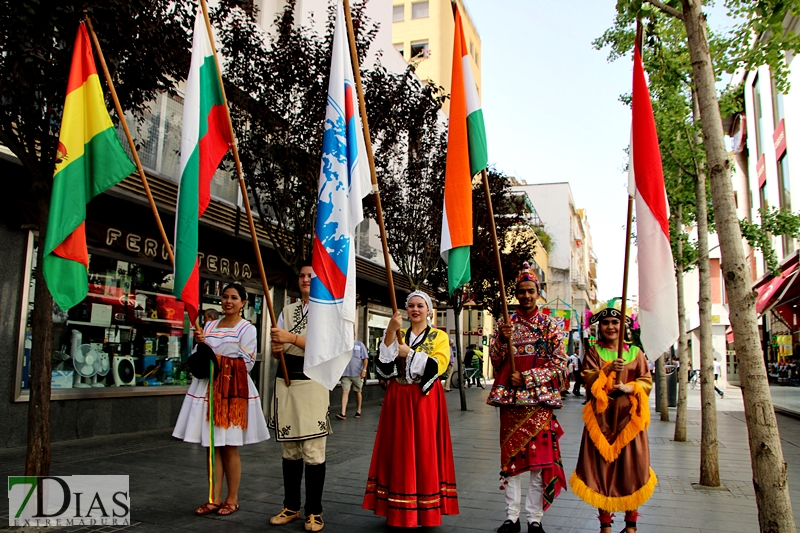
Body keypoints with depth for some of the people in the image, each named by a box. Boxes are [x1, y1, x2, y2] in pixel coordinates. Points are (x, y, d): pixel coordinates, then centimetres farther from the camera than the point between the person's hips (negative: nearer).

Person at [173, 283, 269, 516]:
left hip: (234, 391, -5)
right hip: (208, 388, 5)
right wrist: (200, 342, -2)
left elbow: (246, 364, -7)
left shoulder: (247, 329, -1)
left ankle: (232, 499, 12)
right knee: (212, 445, 6)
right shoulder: (209, 326, 15)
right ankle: (215, 499, 14)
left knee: (229, 447, 0)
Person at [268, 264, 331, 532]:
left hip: (313, 380, -5)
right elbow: (277, 350, 15)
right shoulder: (288, 310, 15)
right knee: (289, 449, 10)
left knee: (313, 451, -3)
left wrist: (292, 338, -21)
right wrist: (276, 348, -8)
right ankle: (291, 507, 21)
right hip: (286, 380, 5)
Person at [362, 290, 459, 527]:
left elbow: (438, 366, -13)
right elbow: (383, 365, -5)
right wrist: (390, 333, -17)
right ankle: (399, 511, 12)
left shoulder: (439, 336, 3)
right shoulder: (397, 334, 11)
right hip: (398, 399, 3)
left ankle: (427, 511, 11)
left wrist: (408, 352, -15)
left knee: (425, 451, -1)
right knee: (398, 452, 3)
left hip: (426, 400, -3)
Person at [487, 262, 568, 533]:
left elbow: (559, 364, -1)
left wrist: (527, 378, -10)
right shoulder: (504, 323, 8)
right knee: (510, 455, 4)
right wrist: (502, 339, -15)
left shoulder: (550, 325, 5)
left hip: (539, 398, -1)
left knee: (538, 456, 0)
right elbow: (495, 360, 3)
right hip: (510, 398, 1)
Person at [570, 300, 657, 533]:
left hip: (629, 417, 1)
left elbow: (647, 382, 5)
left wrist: (630, 387, -13)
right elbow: (588, 381, -4)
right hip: (602, 417, -1)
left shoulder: (635, 352, 9)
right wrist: (608, 369, -19)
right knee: (602, 464, 0)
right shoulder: (593, 352, 6)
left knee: (631, 466, 2)